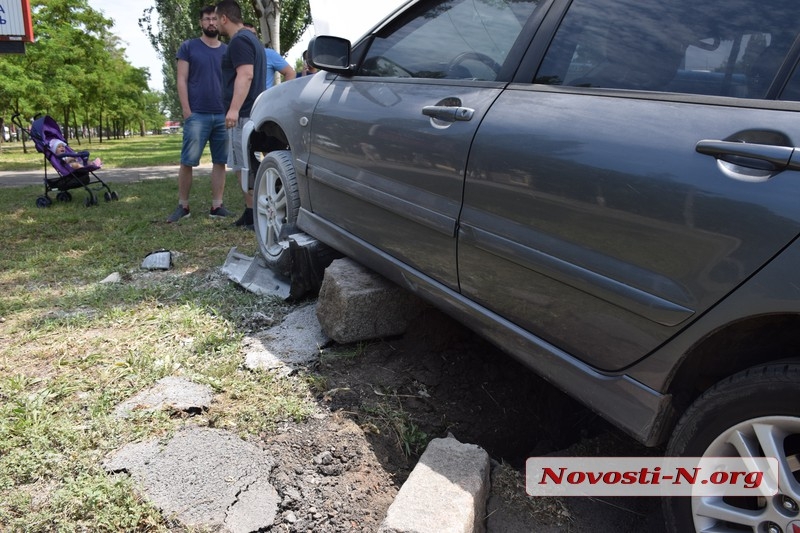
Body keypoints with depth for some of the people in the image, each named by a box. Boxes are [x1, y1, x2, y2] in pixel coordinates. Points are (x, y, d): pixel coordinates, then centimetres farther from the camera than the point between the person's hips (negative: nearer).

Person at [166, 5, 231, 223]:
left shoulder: (228, 51, 15)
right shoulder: (188, 47, 7)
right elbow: (182, 81, 1)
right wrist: (186, 111, -8)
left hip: (223, 116, 3)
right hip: (197, 115, -3)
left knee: (220, 162, 2)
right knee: (187, 162, -4)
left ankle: (217, 206, 8)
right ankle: (183, 206, 5)